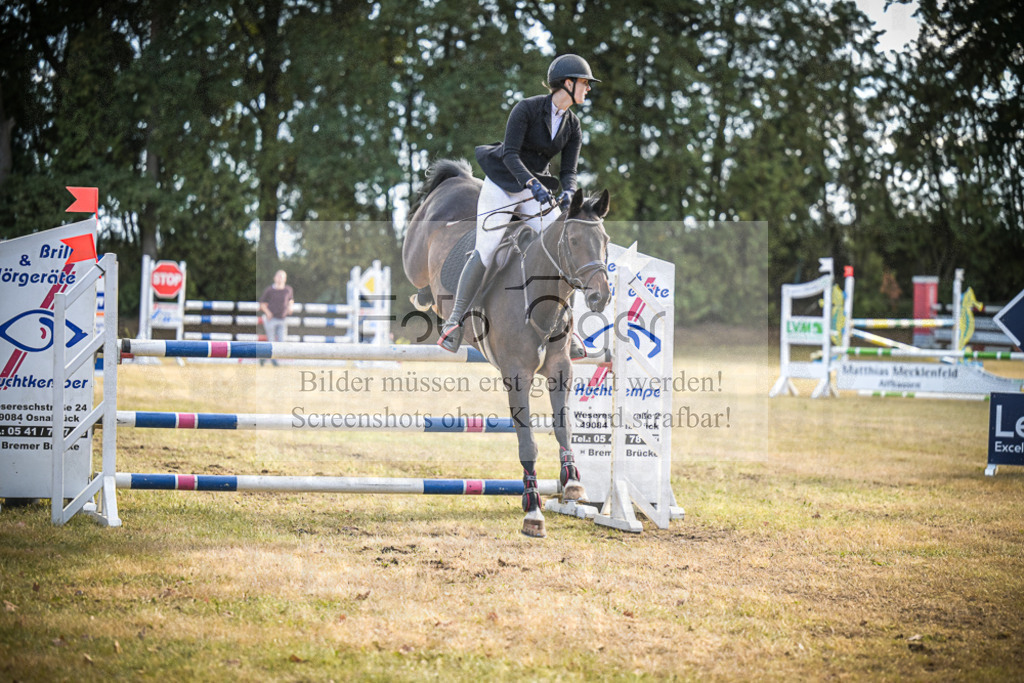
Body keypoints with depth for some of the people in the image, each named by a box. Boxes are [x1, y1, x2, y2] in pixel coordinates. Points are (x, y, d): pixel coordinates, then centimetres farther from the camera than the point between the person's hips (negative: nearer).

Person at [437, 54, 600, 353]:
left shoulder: (573, 127, 2)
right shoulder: (527, 108, -15)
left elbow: (568, 171, 0)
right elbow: (510, 154, -20)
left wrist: (567, 193, -22)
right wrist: (532, 184, -33)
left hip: (535, 190, 5)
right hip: (502, 185, -5)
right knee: (485, 251, -13)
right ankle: (455, 320, -4)